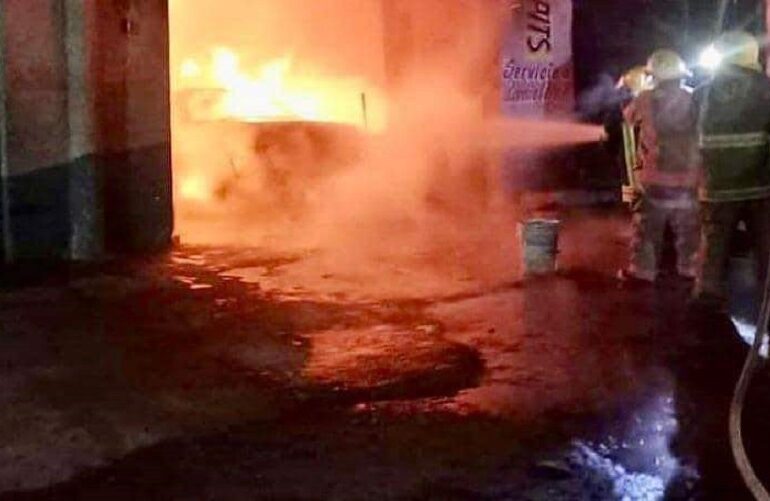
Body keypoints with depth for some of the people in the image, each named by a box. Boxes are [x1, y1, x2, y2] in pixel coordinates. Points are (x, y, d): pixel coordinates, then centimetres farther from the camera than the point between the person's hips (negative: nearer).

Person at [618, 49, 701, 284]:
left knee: (647, 228, 7)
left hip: (653, 177, -2)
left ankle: (642, 270, 10)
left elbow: (628, 117, 13)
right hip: (687, 178, 2)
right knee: (688, 228, 16)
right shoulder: (692, 100, -2)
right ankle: (689, 268, 24)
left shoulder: (645, 100, -8)